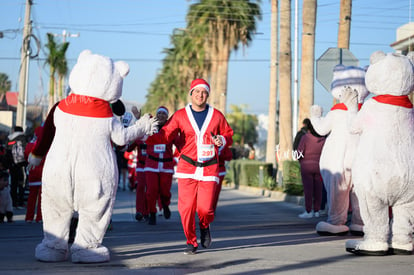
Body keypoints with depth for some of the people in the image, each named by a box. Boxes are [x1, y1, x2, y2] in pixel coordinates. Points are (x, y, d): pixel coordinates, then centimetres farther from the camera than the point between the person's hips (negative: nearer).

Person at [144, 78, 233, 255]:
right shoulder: (180, 115, 2)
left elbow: (229, 136, 14)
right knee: (186, 207, -6)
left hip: (209, 169, 0)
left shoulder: (216, 115, 5)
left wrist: (222, 140, -10)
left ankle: (204, 226, 26)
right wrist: (146, 137, -22)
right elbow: (165, 135, -5)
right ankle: (191, 242, 16)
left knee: (205, 208, -10)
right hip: (187, 167, 0)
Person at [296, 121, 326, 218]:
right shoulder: (322, 139, 3)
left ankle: (308, 211, -5)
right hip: (319, 166, 4)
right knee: (318, 189, 6)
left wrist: (301, 162, 9)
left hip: (307, 166, -4)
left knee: (308, 188, -4)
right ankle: (316, 211, 9)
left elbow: (299, 151, -9)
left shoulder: (305, 138, -8)